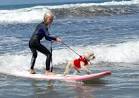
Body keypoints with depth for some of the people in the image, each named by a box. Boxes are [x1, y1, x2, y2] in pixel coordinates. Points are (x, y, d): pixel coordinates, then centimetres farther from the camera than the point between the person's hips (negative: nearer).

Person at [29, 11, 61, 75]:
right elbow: (47, 36, -25)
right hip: (35, 42, -10)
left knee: (34, 55, 36)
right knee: (49, 54, -8)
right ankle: (47, 71, -11)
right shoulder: (43, 26, -10)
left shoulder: (41, 25, 19)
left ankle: (31, 70, 49)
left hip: (31, 42, 10)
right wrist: (56, 38, -26)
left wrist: (53, 40, 10)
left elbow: (46, 37, 22)